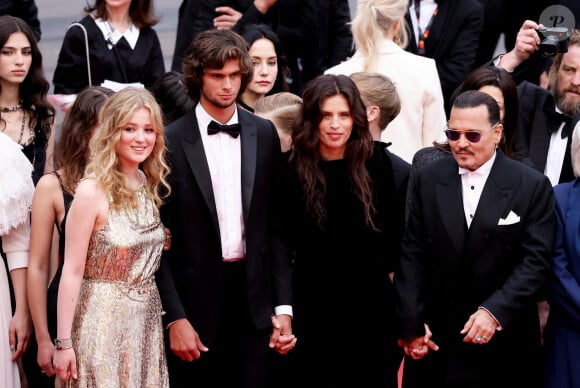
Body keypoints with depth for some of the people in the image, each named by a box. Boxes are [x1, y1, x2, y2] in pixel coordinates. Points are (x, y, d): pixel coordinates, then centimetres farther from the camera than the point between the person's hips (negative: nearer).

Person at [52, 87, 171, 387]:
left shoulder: (152, 186, 5)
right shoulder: (92, 191, -14)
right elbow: (72, 271, -14)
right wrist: (63, 343, -15)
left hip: (146, 320, 6)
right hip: (103, 321, -6)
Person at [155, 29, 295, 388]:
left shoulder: (264, 134, 6)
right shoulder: (172, 141, -4)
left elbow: (276, 225, 7)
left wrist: (283, 305, 2)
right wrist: (175, 318, -9)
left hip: (254, 300, 2)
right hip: (195, 302, -2)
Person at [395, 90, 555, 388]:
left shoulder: (532, 186, -3)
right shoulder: (428, 180, 4)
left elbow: (535, 260, -8)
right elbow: (412, 254, 2)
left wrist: (495, 312, -20)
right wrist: (411, 323, -6)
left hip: (503, 343, -2)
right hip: (434, 336, 2)